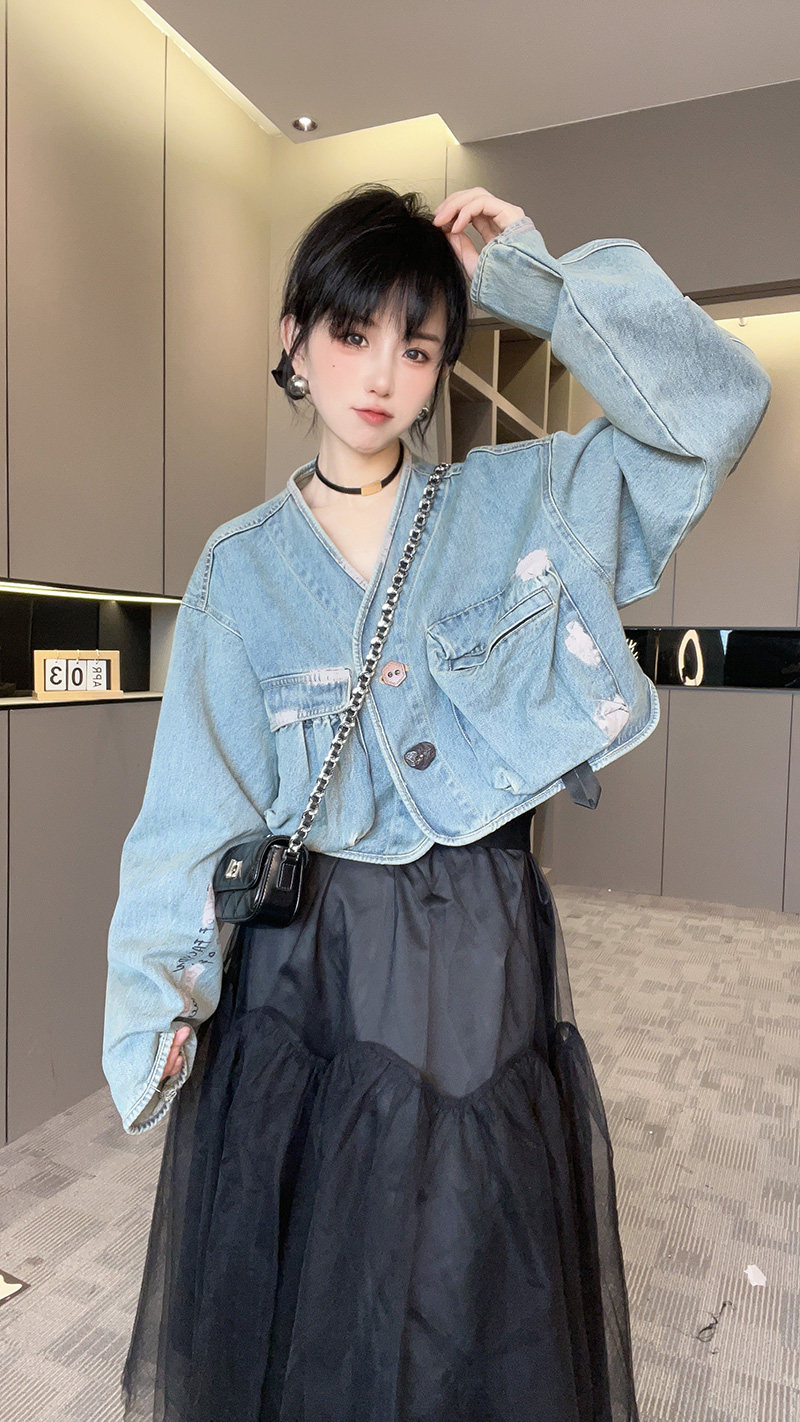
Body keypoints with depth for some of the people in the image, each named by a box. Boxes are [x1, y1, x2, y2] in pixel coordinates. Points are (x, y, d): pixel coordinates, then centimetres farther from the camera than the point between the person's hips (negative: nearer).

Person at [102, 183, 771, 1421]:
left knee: (481, 1302, 18)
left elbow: (716, 401, -5)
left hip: (484, 952, 0)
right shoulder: (242, 567, 1)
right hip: (305, 958, 1)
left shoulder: (524, 503, 1)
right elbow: (195, 810, -2)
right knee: (294, 1309, 18)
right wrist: (159, 998, -8)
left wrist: (533, 275, -6)